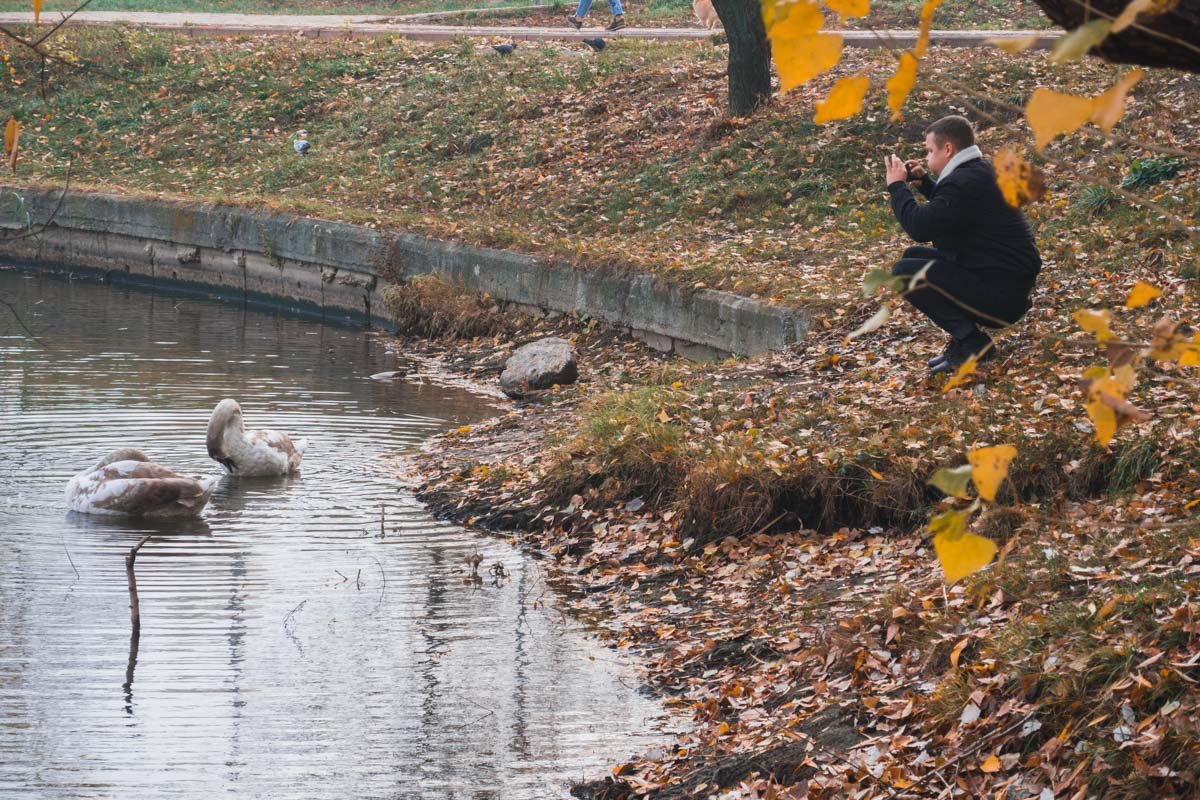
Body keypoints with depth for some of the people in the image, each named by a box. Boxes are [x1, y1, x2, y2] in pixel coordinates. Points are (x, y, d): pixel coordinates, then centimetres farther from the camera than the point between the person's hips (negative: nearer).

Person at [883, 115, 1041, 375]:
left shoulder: (966, 183, -21)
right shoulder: (978, 173, 13)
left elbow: (920, 227, -24)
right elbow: (949, 206, 35)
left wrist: (897, 186, -8)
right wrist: (924, 182, 20)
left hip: (1001, 296, -11)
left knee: (905, 272, -17)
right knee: (914, 256, 18)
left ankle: (972, 343, -11)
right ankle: (965, 337, 9)